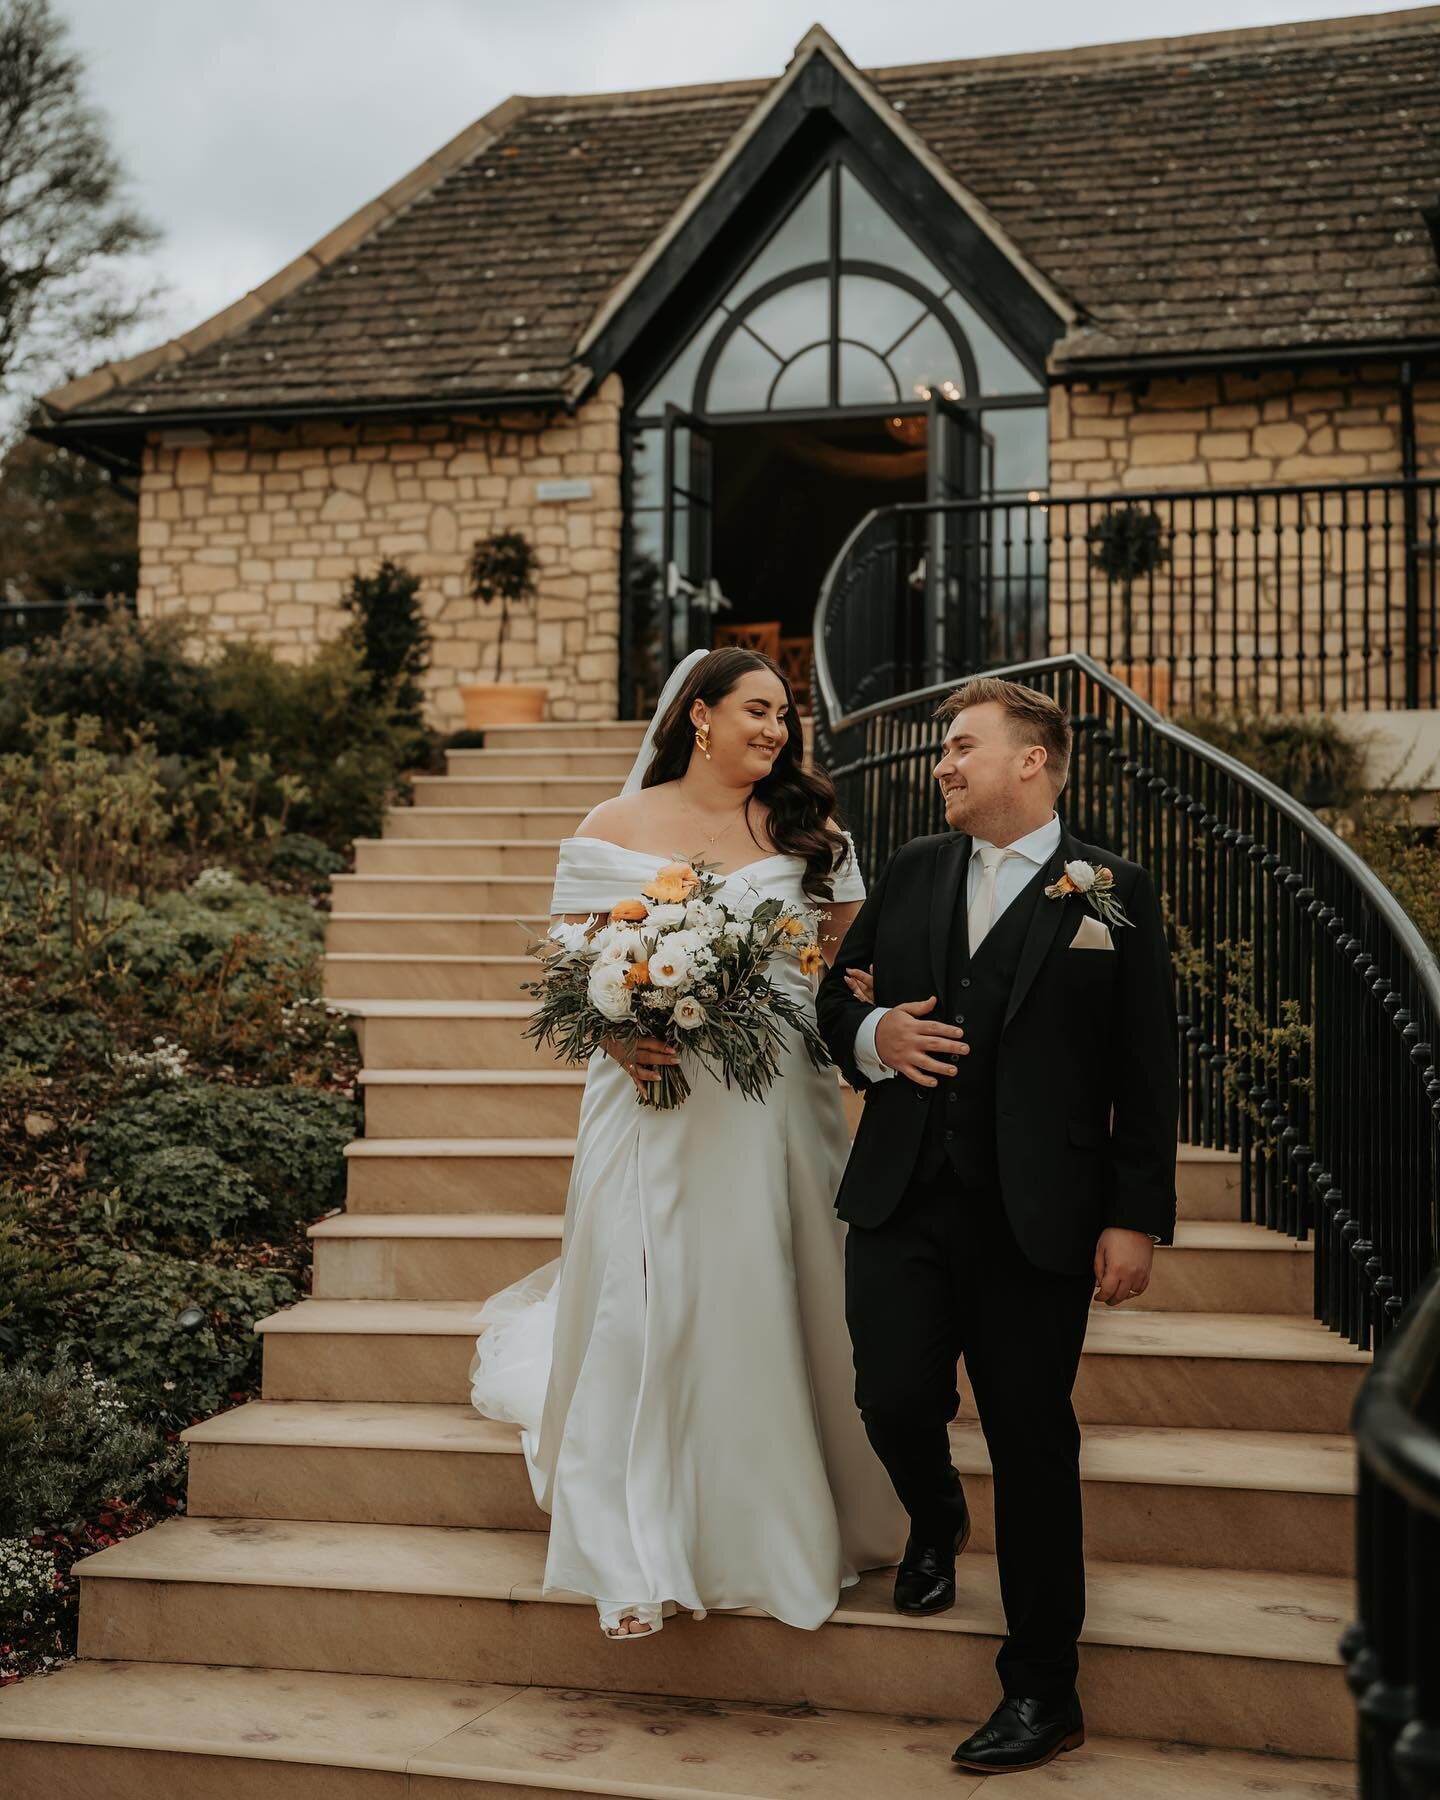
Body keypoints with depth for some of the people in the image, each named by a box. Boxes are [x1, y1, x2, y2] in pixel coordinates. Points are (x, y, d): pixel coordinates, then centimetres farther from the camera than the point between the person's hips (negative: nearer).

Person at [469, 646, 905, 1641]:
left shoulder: (809, 831, 10)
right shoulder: (617, 829, 4)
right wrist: (621, 1037, -17)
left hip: (783, 1107, 2)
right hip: (657, 1102, -2)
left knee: (782, 1309, 5)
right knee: (650, 1311, -2)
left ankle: (797, 1529, 22)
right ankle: (642, 1561, 8)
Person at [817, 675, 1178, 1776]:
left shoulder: (1114, 892, 0)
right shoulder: (911, 873, 11)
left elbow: (1147, 1075, -2)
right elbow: (837, 996, 19)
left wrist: (1138, 1220, -6)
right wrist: (872, 1035, -5)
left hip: (1040, 1220, -3)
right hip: (904, 1203, 3)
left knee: (1034, 1448, 3)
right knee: (896, 1399, -5)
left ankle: (1043, 1692, 19)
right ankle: (934, 1519, 33)